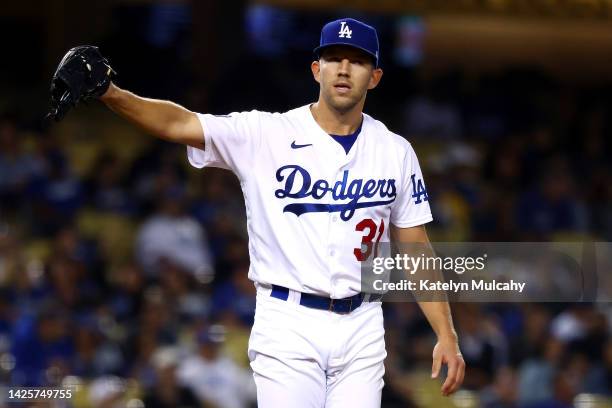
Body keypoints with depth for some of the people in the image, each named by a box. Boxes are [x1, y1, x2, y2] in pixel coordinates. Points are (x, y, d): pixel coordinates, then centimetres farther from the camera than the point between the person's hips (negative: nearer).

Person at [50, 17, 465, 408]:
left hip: (360, 331, 3)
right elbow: (181, 123, -17)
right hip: (288, 327, -3)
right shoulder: (264, 135, -4)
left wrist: (446, 335, 3)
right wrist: (110, 93, -34)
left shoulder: (395, 152, 6)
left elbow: (417, 253, 10)